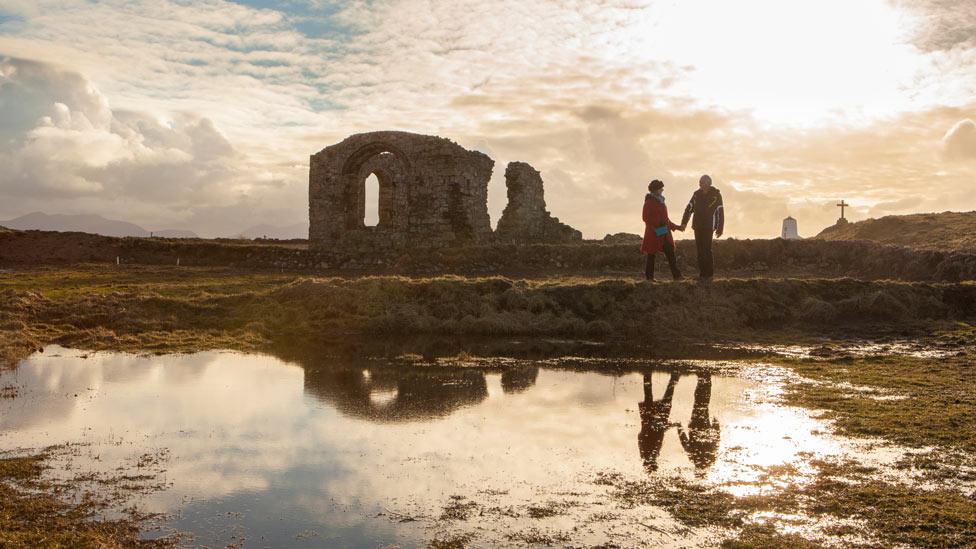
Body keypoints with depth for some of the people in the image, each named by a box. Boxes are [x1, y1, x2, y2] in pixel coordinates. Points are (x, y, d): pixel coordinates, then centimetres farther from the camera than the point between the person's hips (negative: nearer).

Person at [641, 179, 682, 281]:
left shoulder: (660, 201, 16)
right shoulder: (649, 202, -8)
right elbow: (646, 218, -14)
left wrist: (675, 226, 18)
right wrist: (655, 228, -24)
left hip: (664, 233, 7)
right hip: (653, 232, -7)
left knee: (670, 253, 1)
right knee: (651, 254, 0)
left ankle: (676, 275, 0)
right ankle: (649, 276, 8)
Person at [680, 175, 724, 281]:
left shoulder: (716, 195, -6)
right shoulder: (697, 194, 6)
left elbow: (720, 212, -5)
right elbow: (689, 208, 9)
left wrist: (720, 228, -8)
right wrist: (684, 222, -1)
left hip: (708, 226, -5)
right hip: (697, 226, 5)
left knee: (706, 250, -9)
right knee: (700, 249, 7)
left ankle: (708, 274, -2)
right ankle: (702, 273, 14)